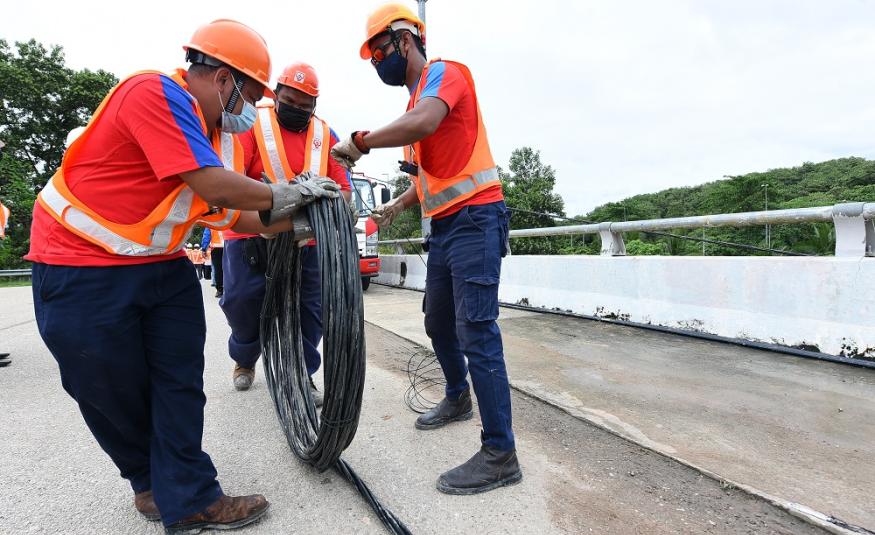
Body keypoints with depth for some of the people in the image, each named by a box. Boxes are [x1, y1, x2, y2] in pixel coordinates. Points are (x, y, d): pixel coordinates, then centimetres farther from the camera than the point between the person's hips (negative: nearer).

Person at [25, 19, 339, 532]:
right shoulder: (155, 93, -21)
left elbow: (235, 215, 7)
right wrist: (286, 193, -16)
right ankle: (149, 481, 32)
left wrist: (294, 220, -1)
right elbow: (212, 185, -29)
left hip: (161, 264, 8)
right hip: (83, 267, -7)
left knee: (181, 382, 4)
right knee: (113, 392, 8)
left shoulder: (219, 135, 4)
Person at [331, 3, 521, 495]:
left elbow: (424, 123, -28)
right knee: (439, 324, 16)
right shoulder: (417, 100, 22)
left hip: (474, 220, -9)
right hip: (444, 226, 10)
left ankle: (501, 455, -3)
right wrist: (399, 205, 16)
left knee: (476, 333, -12)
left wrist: (358, 142, -18)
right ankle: (458, 398, 38)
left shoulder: (444, 72, -5)